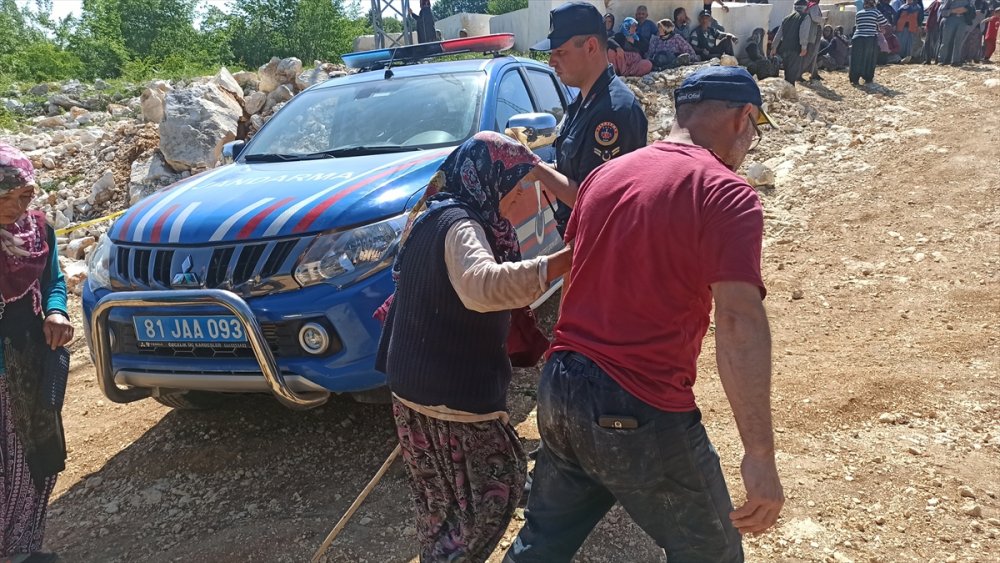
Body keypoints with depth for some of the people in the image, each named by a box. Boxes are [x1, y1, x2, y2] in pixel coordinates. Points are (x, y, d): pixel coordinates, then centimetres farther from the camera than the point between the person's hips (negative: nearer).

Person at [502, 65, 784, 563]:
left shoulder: (605, 174, 8)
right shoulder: (726, 196, -13)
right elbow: (739, 322, -24)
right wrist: (760, 455, -24)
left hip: (559, 389, 7)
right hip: (641, 415, -6)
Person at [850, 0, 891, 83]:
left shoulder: (858, 14, 13)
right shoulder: (876, 12, 4)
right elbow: (886, 23, 9)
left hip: (857, 38, 2)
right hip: (871, 39, -2)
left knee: (856, 60, 4)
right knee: (870, 59, 9)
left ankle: (854, 79, -2)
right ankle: (868, 79, 10)